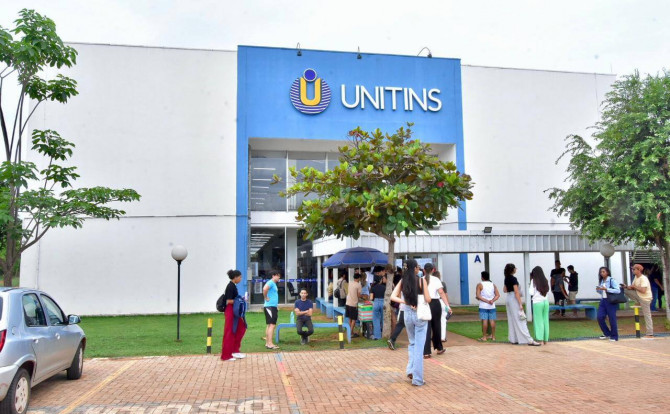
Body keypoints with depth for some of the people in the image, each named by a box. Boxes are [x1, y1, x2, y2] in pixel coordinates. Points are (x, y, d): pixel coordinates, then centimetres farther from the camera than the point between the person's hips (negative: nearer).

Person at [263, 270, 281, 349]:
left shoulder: (274, 284, 17)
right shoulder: (270, 282, -12)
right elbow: (265, 289, -33)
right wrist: (266, 298, -19)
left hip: (273, 307, 10)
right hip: (270, 306, -10)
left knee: (269, 325, 12)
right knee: (272, 325, -12)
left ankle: (267, 343, 16)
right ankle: (270, 344, -14)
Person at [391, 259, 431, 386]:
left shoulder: (402, 282, 1)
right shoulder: (421, 281, -10)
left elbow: (393, 297, -7)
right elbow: (428, 299, -9)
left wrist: (406, 302, -8)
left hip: (408, 315, 4)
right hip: (420, 315, -4)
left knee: (412, 343, 24)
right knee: (419, 346, 2)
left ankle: (410, 369, 10)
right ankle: (417, 379, 4)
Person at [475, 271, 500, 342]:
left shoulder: (480, 285, -3)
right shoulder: (493, 285, 10)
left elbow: (478, 296, -12)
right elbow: (497, 295, 1)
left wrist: (485, 300, -10)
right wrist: (492, 300, -10)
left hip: (483, 306, -4)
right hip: (492, 306, 4)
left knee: (484, 320, -5)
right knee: (492, 320, 6)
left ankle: (484, 337, -2)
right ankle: (493, 336, 12)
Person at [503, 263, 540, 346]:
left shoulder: (506, 279, 10)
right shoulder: (513, 279, -16)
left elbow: (504, 290, 20)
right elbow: (516, 292, -19)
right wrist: (520, 304, -18)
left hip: (508, 298, 9)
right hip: (514, 299, -9)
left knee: (511, 320, 11)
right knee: (520, 320, -8)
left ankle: (513, 339, 15)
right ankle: (529, 340, -7)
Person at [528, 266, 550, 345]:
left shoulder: (534, 281, -8)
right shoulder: (545, 280, 5)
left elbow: (531, 293, -11)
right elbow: (547, 290, 13)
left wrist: (529, 287, 7)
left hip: (537, 302, -5)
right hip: (545, 301, 5)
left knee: (538, 321, 0)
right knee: (545, 321, 11)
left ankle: (540, 340, -1)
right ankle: (545, 339, 16)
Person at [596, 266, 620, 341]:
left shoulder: (612, 280, -8)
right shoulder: (601, 281, 11)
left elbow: (618, 290, -17)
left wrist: (606, 289, -22)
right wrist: (598, 290, 0)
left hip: (611, 301, -6)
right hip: (603, 301, 6)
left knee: (612, 319, -1)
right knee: (600, 317, -1)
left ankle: (614, 336, 13)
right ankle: (607, 333, 17)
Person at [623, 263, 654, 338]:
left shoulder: (643, 278, -22)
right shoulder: (636, 277, 6)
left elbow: (643, 290, -31)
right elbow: (632, 287, 10)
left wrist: (634, 286, -20)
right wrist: (627, 286, -10)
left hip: (645, 298, -9)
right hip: (639, 296, 9)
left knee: (647, 316, -3)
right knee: (625, 291, 4)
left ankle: (650, 334, 3)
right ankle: (639, 302, 7)